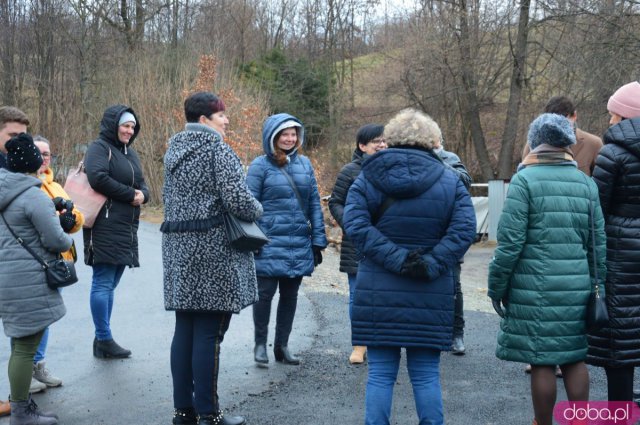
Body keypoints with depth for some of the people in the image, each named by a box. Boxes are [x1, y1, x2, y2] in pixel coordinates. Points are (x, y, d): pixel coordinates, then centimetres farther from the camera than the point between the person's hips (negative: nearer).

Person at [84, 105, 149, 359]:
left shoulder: (129, 153, 21)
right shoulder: (100, 148, -5)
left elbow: (142, 186, 20)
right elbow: (97, 177, -21)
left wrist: (142, 195, -4)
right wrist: (130, 194, -13)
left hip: (126, 229, 8)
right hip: (105, 227, -8)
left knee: (110, 284, 11)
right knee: (103, 283, -4)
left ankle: (103, 338, 17)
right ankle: (103, 339, 1)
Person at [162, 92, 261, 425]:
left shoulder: (175, 151, 15)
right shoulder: (218, 151, -11)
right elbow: (238, 200, -18)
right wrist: (257, 210, 2)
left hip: (178, 248, 8)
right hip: (212, 250, -8)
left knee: (184, 330, 12)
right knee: (208, 334, -3)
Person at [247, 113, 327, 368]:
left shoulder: (304, 164, 8)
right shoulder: (261, 166, -5)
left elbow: (314, 203, 11)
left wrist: (318, 240, 7)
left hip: (299, 245, 5)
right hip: (270, 244, -4)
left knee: (290, 295, 12)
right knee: (265, 293, 2)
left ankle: (282, 345, 25)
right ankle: (260, 345, 18)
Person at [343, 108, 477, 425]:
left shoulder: (368, 178, 1)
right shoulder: (449, 180, 3)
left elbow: (355, 224, -12)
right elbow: (464, 229, -9)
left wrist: (395, 259, -15)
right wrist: (431, 265, -12)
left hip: (378, 294, 0)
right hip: (431, 296, 0)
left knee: (380, 374, 7)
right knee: (426, 374, 9)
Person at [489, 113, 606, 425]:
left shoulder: (525, 180, -7)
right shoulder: (586, 182, 8)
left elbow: (510, 241, -12)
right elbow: (598, 243, 9)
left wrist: (497, 285, -3)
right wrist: (596, 285, 19)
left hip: (535, 288, -5)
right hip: (577, 287, 5)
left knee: (541, 362, 4)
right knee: (574, 358, 14)